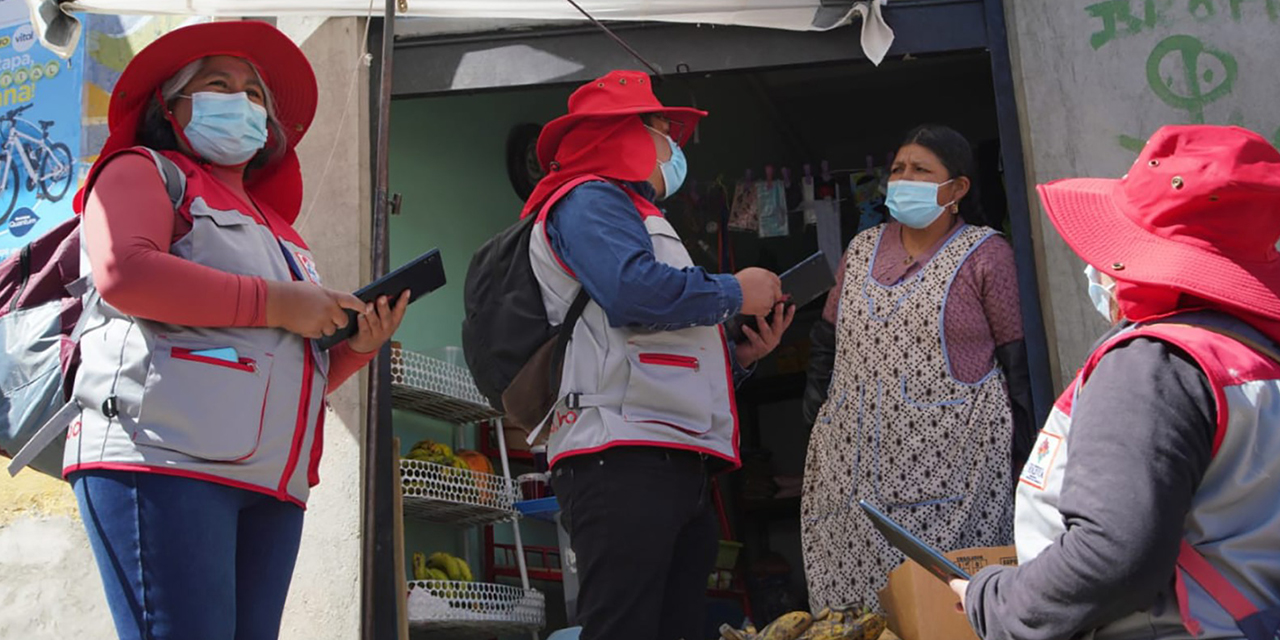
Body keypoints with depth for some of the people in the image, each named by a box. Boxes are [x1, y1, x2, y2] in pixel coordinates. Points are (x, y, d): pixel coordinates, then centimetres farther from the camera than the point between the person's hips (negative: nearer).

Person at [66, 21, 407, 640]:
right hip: (164, 453, -6)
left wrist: (358, 345, 7)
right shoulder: (143, 170, 11)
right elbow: (122, 271, -13)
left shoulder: (276, 228, 30)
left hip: (270, 480, 7)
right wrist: (276, 305, -9)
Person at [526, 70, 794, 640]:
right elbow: (635, 288, -19)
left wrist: (740, 354, 15)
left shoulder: (637, 218, 32)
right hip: (623, 462, -10)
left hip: (676, 466, 10)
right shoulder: (588, 199, 2)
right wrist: (734, 292, -4)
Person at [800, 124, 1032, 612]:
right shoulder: (862, 249, 15)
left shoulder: (984, 253, 1)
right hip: (856, 470, 4)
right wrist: (819, 421, 13)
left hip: (949, 466, -4)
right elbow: (827, 339, 19)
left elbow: (1017, 359, 0)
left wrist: (1021, 453, -3)